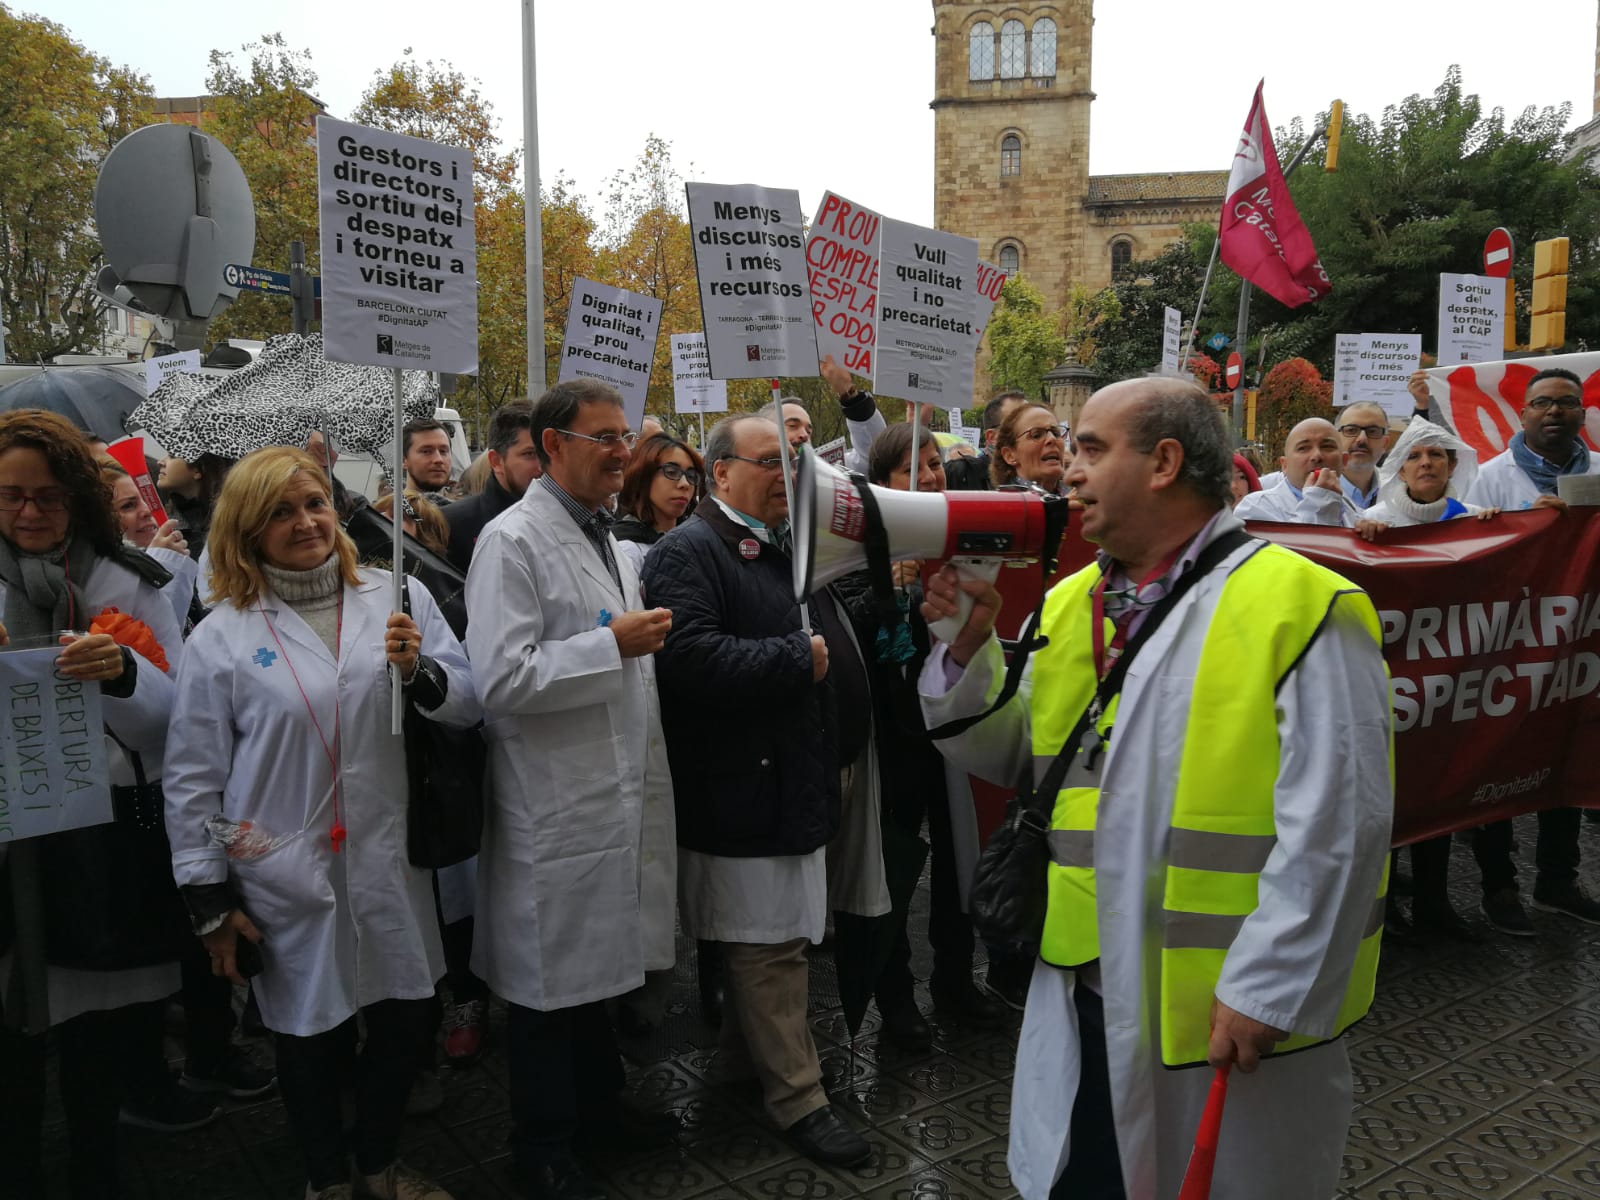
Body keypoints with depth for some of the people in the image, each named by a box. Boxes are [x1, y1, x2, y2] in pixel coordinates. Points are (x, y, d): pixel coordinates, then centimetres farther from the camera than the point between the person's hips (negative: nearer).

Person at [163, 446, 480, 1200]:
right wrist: (209, 897, -1)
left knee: (404, 1023, 16)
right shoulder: (222, 636, -6)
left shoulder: (398, 597, -1)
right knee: (310, 1037, 15)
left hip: (389, 863, 2)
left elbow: (468, 707, 0)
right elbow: (193, 778, -2)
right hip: (287, 878, -2)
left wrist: (420, 671, -20)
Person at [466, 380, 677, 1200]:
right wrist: (614, 644, -22)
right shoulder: (513, 541, -15)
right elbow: (501, 679, -25)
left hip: (620, 797, 8)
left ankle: (599, 1104, 39)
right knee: (551, 984, 8)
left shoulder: (605, 538, 13)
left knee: (600, 969, 21)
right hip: (554, 814, -8)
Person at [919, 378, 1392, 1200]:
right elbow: (1006, 755, 10)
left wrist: (1265, 989, -18)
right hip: (1083, 995, 6)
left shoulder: (1299, 608, -15)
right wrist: (968, 648, -5)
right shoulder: (1068, 605, 7)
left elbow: (1336, 825, -19)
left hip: (1231, 1014, -6)